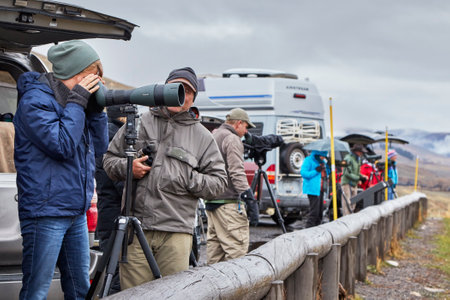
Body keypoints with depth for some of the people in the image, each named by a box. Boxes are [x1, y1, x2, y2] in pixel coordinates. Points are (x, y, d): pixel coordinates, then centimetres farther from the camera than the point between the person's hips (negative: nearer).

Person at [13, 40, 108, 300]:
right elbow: (62, 146, -22)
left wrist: (96, 109, 4)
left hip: (77, 214, 8)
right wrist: (76, 103, -13)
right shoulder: (35, 100, -11)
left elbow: (100, 147, 15)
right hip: (45, 213, -8)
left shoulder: (74, 103, 13)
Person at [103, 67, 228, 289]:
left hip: (176, 231, 0)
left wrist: (188, 180, -6)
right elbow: (109, 159, 18)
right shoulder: (139, 123, 13)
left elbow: (218, 181, 9)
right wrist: (127, 167, -3)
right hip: (135, 228, 0)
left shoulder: (202, 136, 12)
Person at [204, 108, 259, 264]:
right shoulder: (232, 139, -9)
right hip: (228, 202, -10)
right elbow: (237, 173, -17)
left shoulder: (212, 137, 20)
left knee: (214, 244, 12)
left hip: (211, 200, 10)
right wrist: (250, 199, -19)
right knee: (237, 248, -11)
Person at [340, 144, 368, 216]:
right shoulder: (348, 159, -14)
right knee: (347, 203, -12)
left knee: (353, 204, 9)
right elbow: (347, 173, -20)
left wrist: (362, 176, 3)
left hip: (354, 184, 9)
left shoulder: (358, 159, 15)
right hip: (347, 183, -9)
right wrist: (359, 177, -21)